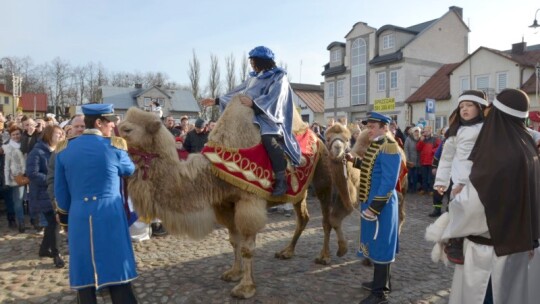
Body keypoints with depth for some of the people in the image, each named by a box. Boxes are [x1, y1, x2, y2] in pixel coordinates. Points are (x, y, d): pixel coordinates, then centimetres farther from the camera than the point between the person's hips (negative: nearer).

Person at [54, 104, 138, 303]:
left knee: (83, 276, 12)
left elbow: (61, 192, 10)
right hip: (109, 217, -4)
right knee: (117, 273, 5)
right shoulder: (114, 146, -5)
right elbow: (130, 170, 15)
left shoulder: (64, 149, 6)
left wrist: (66, 219, 22)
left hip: (78, 219, 4)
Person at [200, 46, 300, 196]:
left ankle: (281, 180, -31)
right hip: (253, 116, 8)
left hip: (270, 116, -8)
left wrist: (253, 103, -25)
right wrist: (216, 100, 22)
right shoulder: (254, 78, 20)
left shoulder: (279, 77, -1)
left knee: (269, 139, -35)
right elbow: (237, 93, 24)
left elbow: (273, 99, -15)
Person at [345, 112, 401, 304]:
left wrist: (373, 208, -23)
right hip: (370, 202, 10)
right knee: (375, 244, 19)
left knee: (380, 245, 0)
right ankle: (381, 281, 35)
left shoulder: (389, 149, -19)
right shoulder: (374, 145, 12)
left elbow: (388, 183, -22)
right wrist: (354, 160, 10)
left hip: (380, 205, -10)